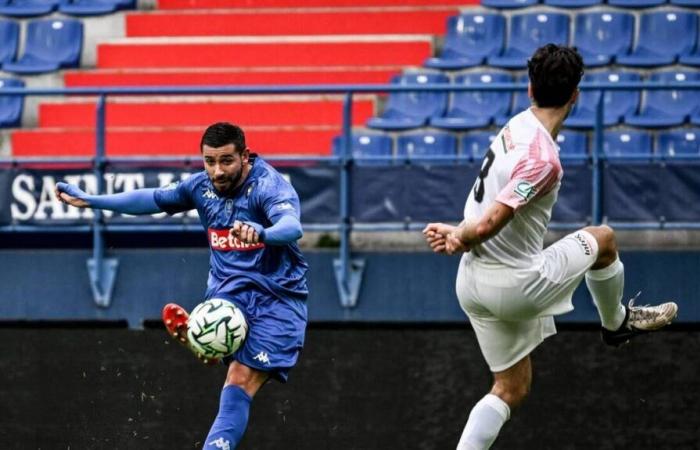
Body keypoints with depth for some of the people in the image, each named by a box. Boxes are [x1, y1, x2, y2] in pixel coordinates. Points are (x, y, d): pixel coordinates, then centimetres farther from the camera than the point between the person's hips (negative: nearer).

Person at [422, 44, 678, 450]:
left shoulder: (517, 126, 5)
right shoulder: (542, 157, -25)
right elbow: (487, 225, -27)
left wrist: (459, 235, -8)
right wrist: (460, 238, -7)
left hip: (474, 284, 8)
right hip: (514, 284, -8)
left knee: (511, 390, 18)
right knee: (603, 238, 16)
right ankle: (617, 322, 40)